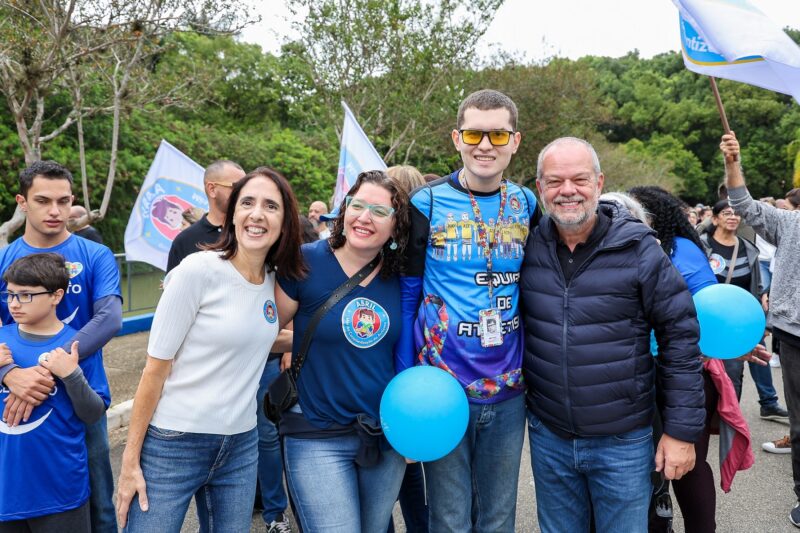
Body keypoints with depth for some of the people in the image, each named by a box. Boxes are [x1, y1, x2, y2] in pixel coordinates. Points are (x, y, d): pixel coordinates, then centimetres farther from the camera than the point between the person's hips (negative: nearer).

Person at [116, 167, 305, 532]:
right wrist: (130, 460, -10)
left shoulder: (274, 280, 2)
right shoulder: (198, 269, -15)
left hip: (240, 447, 5)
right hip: (172, 445, -5)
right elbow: (156, 367, -12)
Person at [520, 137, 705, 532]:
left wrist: (682, 429, -7)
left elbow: (680, 336, -7)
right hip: (547, 437, 3)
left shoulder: (638, 249, -12)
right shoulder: (529, 247, -4)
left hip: (624, 441, -2)